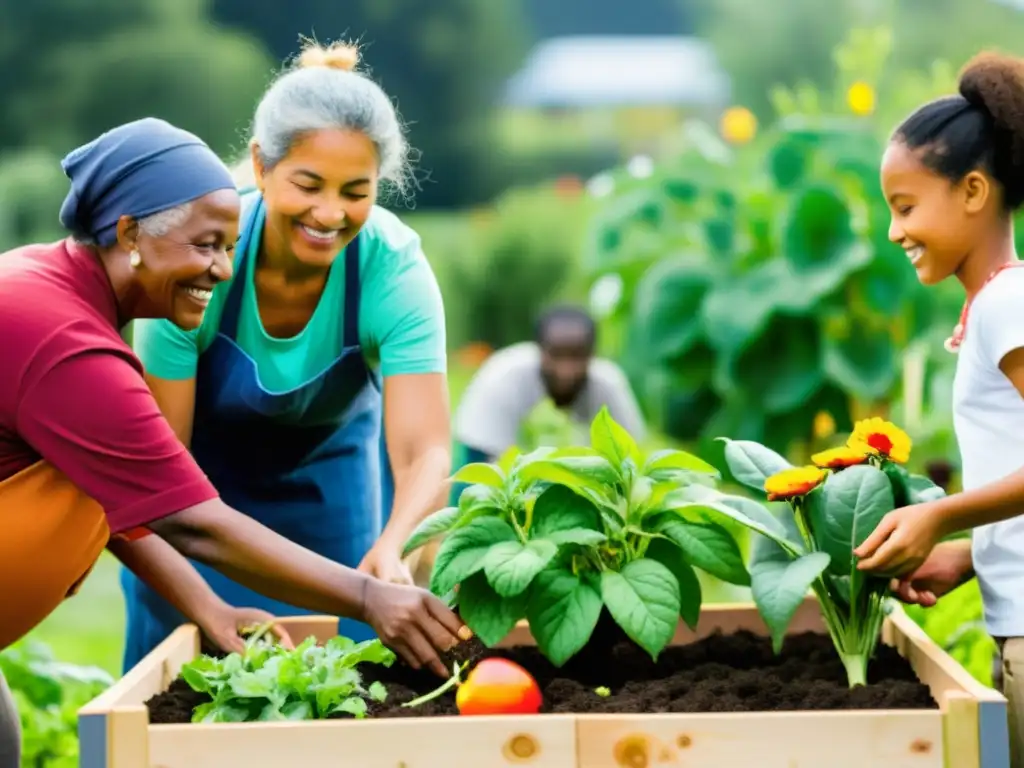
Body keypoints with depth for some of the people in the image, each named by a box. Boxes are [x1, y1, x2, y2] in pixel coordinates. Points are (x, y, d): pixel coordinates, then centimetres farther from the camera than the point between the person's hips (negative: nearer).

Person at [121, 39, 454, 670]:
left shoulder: (395, 267, -28)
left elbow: (426, 450, -34)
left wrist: (391, 551, -55)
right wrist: (210, 608, -36)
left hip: (333, 478, 1)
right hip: (203, 488, -1)